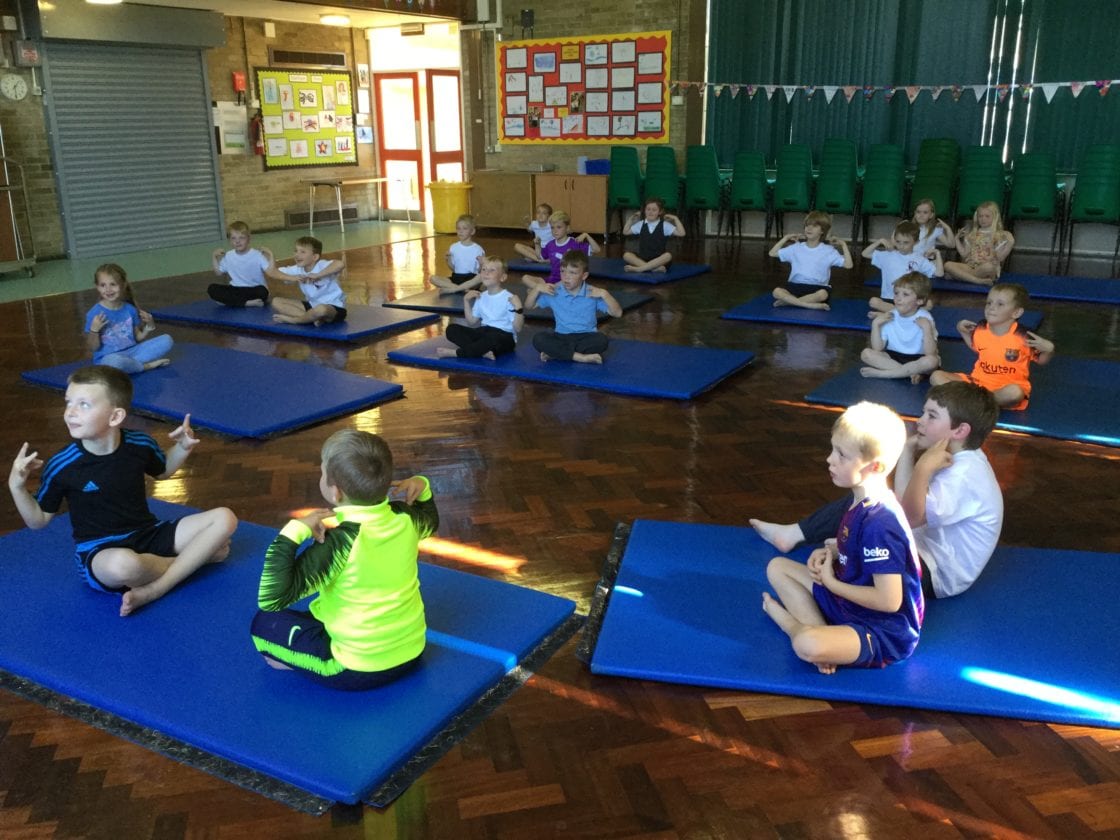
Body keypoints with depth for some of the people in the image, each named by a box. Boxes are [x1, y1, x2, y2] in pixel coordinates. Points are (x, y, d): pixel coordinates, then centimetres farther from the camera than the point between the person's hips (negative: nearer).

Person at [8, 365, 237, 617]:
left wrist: (183, 447, -1)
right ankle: (199, 554, -10)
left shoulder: (140, 444, -6)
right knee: (122, 565, -42)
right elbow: (38, 520, 0)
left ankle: (151, 591, -21)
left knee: (224, 519, -12)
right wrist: (17, 486, -17)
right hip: (100, 553, -4)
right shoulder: (62, 466, -13)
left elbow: (163, 471, 18)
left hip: (149, 535, 4)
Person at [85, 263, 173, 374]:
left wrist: (149, 327, -5)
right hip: (107, 357, -5)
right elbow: (93, 348, -7)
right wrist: (94, 330, -23)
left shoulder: (130, 309, 3)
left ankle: (131, 363, -17)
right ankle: (147, 365, -12)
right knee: (114, 361, -43)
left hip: (131, 352, 5)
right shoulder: (95, 314, -9)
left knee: (166, 340, -9)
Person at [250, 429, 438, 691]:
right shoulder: (405, 518, -9)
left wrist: (293, 533, -32)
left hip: (359, 671, -7)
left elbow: (272, 599, -31)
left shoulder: (339, 542, -27)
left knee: (264, 623, 7)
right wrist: (422, 489, 5)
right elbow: (431, 521, 18)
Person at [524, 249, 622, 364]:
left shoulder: (592, 294, -5)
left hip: (586, 337, -1)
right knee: (538, 339, -27)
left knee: (602, 340, -34)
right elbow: (528, 306, 9)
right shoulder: (553, 292, 1)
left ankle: (556, 353, -24)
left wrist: (605, 294, -22)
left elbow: (618, 313, -10)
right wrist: (537, 288, -7)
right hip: (561, 337, 1)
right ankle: (580, 357, -29)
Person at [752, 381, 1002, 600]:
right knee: (859, 503, 13)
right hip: (924, 545, 10)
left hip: (937, 574, -10)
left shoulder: (964, 475, -29)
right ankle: (794, 534, 17)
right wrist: (907, 452, -8)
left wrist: (923, 468, -46)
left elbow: (910, 517, -41)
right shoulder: (960, 460, 2)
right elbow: (904, 501, -1)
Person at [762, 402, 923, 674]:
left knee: (808, 646, -37)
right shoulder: (862, 501, 0)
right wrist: (829, 552, -2)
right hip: (849, 600, 10)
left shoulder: (879, 524, -28)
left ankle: (791, 622, -5)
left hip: (886, 631, -10)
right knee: (778, 567, 9)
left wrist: (831, 583, -15)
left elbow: (889, 601, -27)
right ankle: (818, 629, -7)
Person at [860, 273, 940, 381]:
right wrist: (875, 324, -16)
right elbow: (877, 349, -9)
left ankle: (880, 373, -28)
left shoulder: (924, 318, -14)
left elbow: (931, 354, -23)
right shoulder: (890, 316, -6)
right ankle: (910, 372, -22)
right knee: (866, 353, -20)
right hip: (893, 356, 3)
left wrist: (926, 328, -31)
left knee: (932, 361, -36)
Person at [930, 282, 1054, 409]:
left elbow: (1041, 361, -1)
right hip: (978, 381, 4)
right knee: (936, 376, -12)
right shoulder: (980, 329, -2)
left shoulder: (1022, 337, -14)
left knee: (1015, 393, -41)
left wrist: (1048, 350, -20)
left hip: (1007, 387, -4)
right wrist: (963, 331, 11)